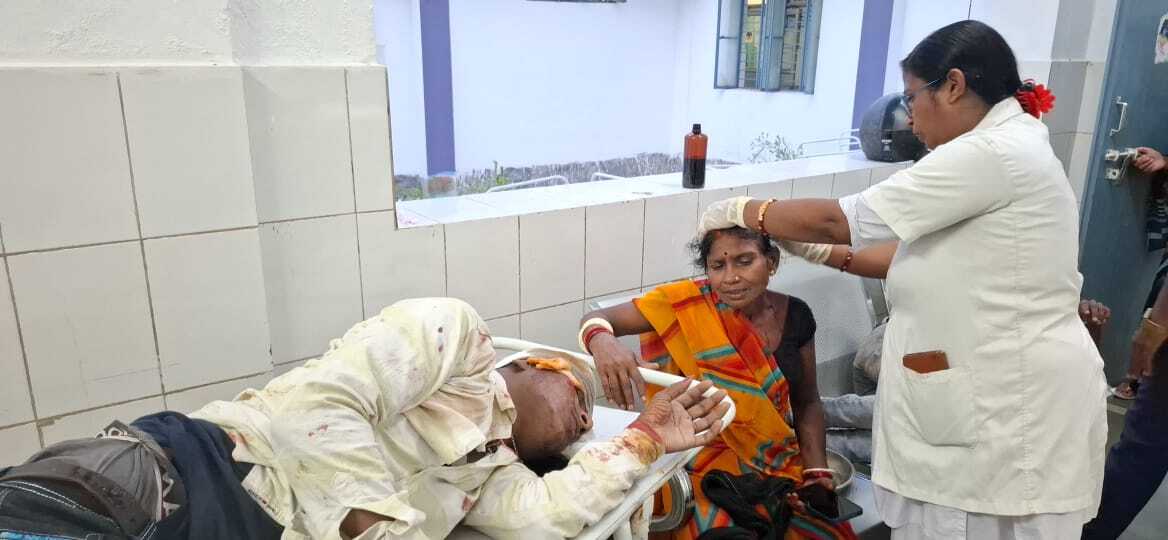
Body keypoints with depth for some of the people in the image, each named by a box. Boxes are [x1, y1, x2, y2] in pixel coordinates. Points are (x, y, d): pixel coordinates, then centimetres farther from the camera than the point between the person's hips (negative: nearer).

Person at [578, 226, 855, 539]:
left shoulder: (795, 315, -2)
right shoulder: (687, 305, -13)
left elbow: (807, 402, 9)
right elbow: (596, 320, -19)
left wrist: (818, 471, -4)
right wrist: (602, 341, -42)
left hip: (782, 468, 3)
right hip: (706, 469, -3)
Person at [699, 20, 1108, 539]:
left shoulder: (992, 153, -19)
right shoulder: (1008, 151, 15)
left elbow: (837, 219, -17)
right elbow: (922, 255, 17)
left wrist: (741, 211, -5)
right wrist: (828, 254, 12)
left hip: (1013, 403, -9)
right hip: (998, 393, 9)